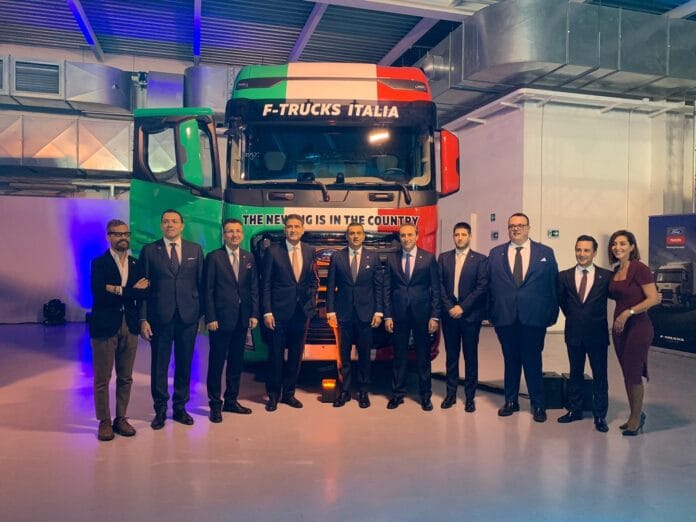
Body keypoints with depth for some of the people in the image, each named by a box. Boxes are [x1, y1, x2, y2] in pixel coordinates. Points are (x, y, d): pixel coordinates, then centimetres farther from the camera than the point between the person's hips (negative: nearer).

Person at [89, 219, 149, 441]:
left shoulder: (136, 264, 11)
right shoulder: (99, 263, -1)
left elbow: (144, 292, -3)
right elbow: (99, 295, -15)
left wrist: (119, 291, -15)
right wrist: (132, 291, -14)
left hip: (129, 327, 4)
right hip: (105, 327, -4)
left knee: (125, 378, 10)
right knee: (102, 379, 4)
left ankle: (121, 418, 22)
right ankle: (104, 421, 16)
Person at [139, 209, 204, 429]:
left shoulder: (195, 250, 6)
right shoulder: (149, 250, 2)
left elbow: (201, 284, 6)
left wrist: (204, 313, 2)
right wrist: (143, 319, -6)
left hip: (188, 316, 1)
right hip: (160, 316, -1)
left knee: (184, 364, 10)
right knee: (159, 365, 7)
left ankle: (180, 407, 25)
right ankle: (160, 410, 22)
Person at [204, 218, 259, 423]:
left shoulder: (249, 258, 9)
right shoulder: (214, 257, -4)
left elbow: (254, 288, 8)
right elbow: (207, 290, -7)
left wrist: (254, 314, 1)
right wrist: (210, 318, -12)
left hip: (242, 319, 5)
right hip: (221, 318, -4)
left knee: (236, 362, 13)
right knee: (216, 362, 4)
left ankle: (231, 400, 25)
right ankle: (215, 404, 15)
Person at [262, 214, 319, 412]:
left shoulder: (310, 251, 6)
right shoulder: (273, 251, -5)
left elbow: (314, 279, 16)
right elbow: (266, 284, -5)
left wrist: (311, 298, 2)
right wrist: (267, 312, -11)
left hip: (302, 311, 4)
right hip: (279, 311, -3)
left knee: (296, 354, 11)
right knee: (276, 354, 4)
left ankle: (289, 393, 25)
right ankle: (273, 395, 18)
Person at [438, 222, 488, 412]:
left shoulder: (480, 259, 0)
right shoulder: (443, 257, 8)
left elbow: (482, 287, -7)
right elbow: (440, 284, 3)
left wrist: (462, 307, -13)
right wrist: (449, 307, -8)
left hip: (470, 314, -2)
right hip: (449, 313, 2)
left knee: (470, 357, 5)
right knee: (451, 355, 10)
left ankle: (470, 397, 15)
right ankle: (451, 393, 19)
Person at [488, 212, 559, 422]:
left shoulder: (545, 253, 5)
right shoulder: (495, 253, 8)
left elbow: (554, 285, 3)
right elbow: (490, 285, 6)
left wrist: (552, 314, 0)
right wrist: (492, 313, 0)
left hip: (534, 317, -1)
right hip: (505, 317, 1)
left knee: (533, 361, 5)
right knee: (510, 360, 12)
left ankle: (538, 404, 21)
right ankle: (511, 401, 27)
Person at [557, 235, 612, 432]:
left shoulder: (606, 276, -5)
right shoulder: (564, 276, 1)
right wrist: (573, 316, 9)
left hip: (597, 334, -2)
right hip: (574, 333, 2)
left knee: (600, 375, 6)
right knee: (575, 373, 14)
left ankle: (600, 415, 18)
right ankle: (574, 410, 27)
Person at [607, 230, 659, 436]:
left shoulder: (639, 268, -13)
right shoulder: (616, 271, 10)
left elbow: (653, 299, -16)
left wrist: (628, 313, -19)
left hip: (638, 326, -7)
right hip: (619, 327, 7)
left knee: (634, 374, 2)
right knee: (627, 374, 13)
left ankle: (636, 418, 18)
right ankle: (635, 415, 28)